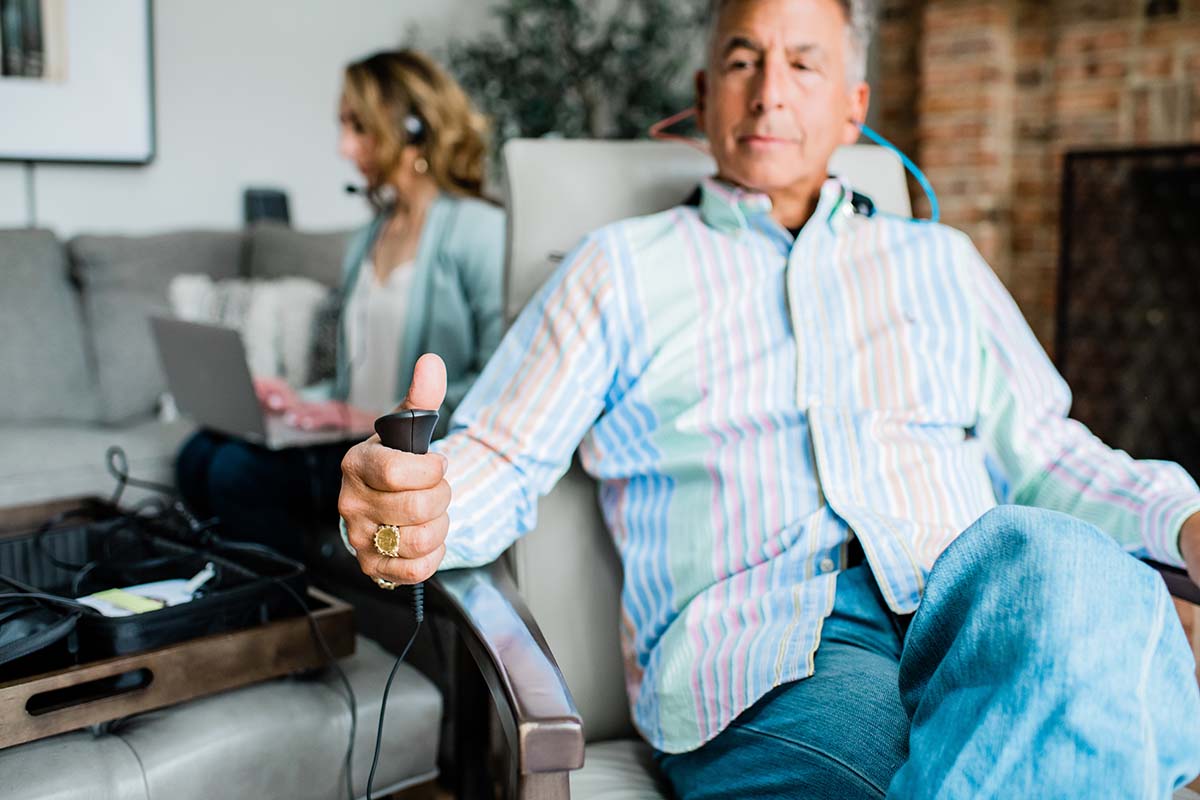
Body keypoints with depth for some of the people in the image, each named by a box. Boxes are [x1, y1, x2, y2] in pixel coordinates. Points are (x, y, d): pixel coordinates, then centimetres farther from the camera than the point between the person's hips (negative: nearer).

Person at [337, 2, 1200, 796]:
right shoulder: (621, 267, 18)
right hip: (756, 654, -3)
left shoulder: (940, 262, 27)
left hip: (981, 620, 4)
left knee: (1066, 571, -34)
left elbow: (1046, 458, 25)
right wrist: (413, 500, -13)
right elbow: (497, 467, 11)